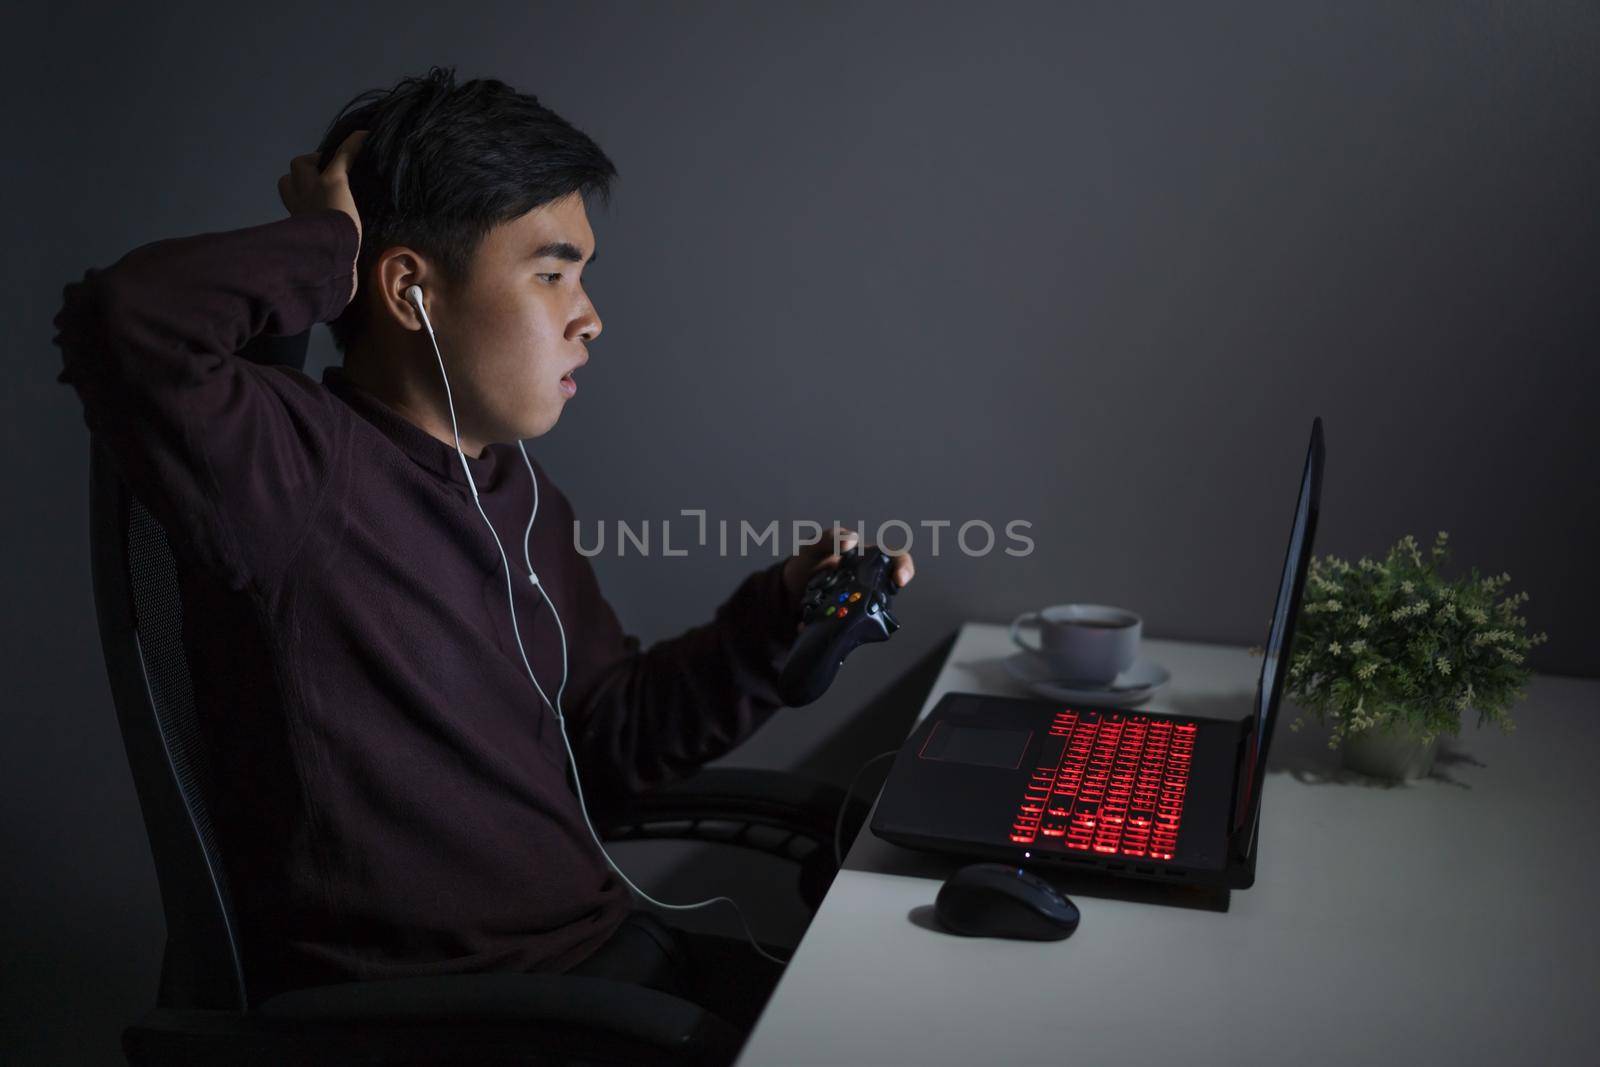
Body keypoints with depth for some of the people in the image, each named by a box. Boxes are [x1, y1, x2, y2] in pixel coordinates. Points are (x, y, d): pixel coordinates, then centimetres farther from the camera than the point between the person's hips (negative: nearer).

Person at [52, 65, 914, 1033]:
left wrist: (780, 615, 1)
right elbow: (126, 323, -38)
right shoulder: (295, 467, -17)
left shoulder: (523, 494, 9)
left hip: (610, 950, 8)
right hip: (411, 1011, -7)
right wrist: (329, 252, -19)